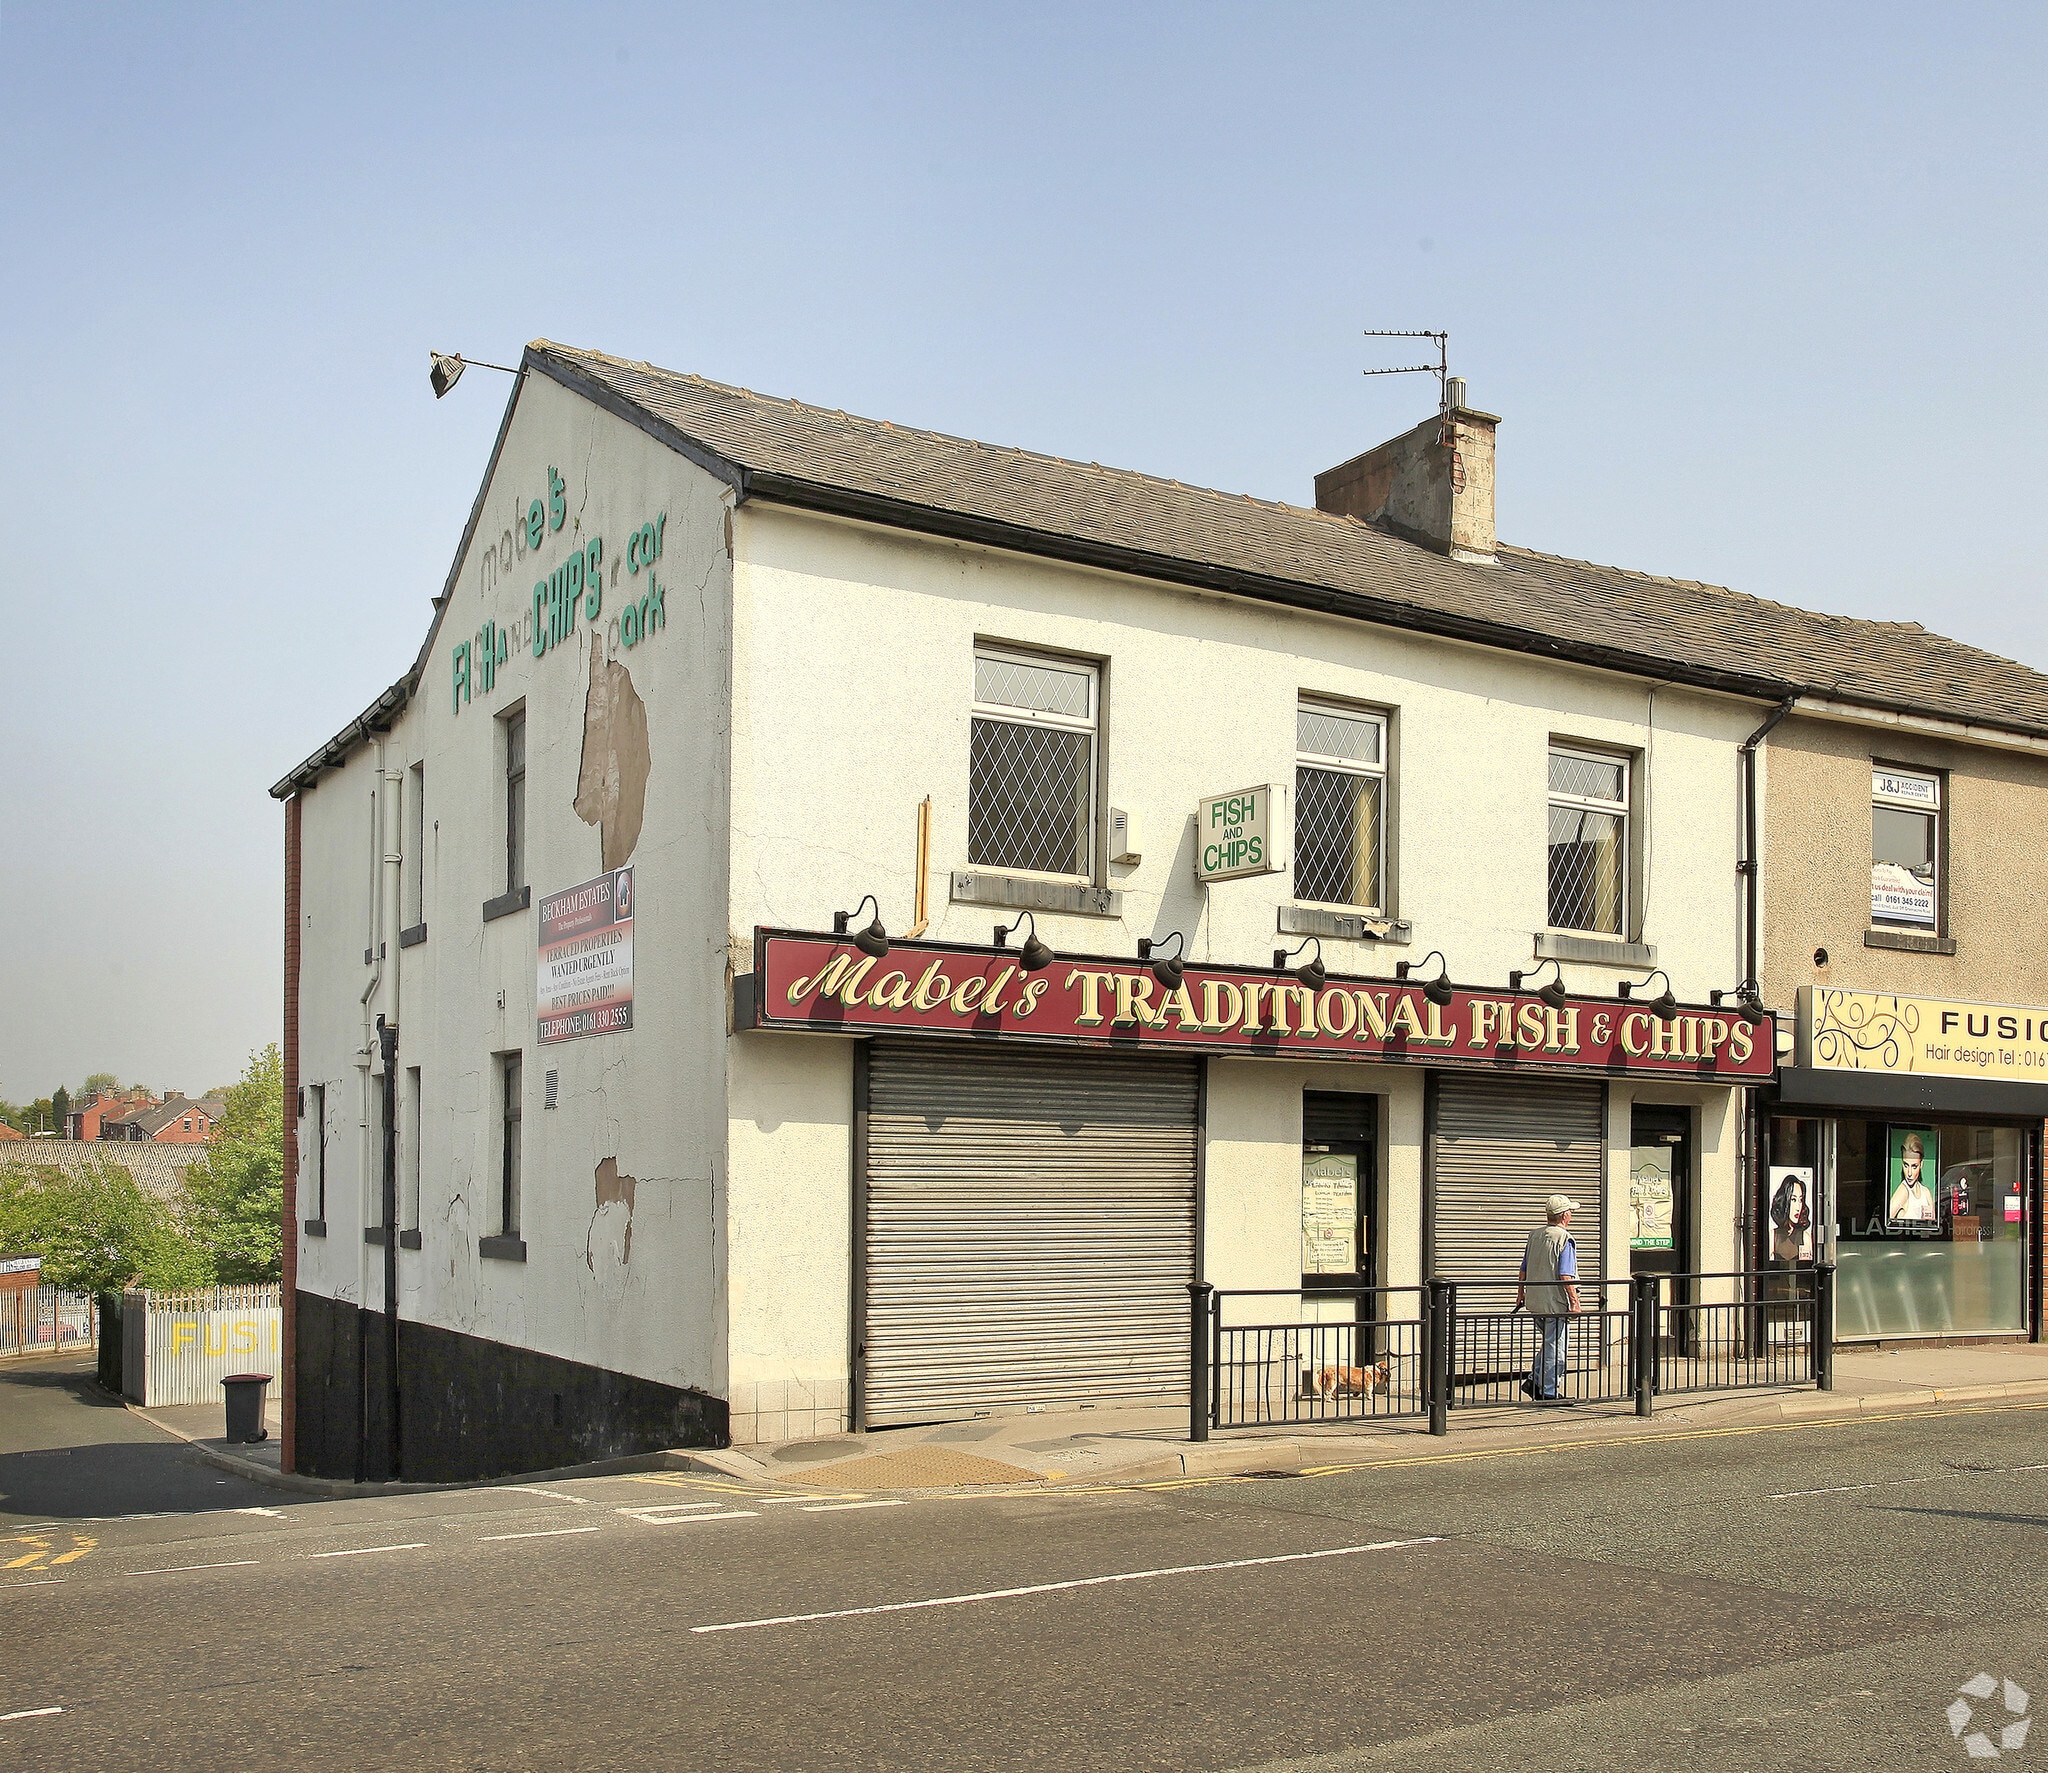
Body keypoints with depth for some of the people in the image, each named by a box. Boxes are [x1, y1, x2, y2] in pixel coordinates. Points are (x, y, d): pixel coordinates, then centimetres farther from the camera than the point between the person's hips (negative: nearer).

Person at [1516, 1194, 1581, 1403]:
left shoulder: (1534, 1236, 9)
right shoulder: (1564, 1240, -13)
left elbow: (1524, 1270, 14)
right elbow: (1565, 1276, -19)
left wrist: (1520, 1294, 24)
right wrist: (1574, 1301, -15)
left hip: (1534, 1301, 7)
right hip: (1556, 1303, -7)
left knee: (1548, 1343, 21)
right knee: (1556, 1348, 1)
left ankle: (1534, 1381, 14)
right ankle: (1549, 1392, 3)